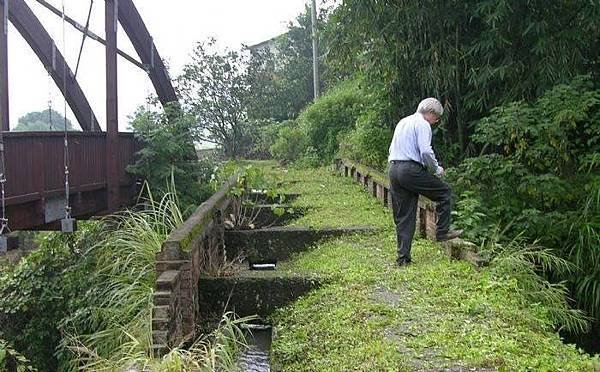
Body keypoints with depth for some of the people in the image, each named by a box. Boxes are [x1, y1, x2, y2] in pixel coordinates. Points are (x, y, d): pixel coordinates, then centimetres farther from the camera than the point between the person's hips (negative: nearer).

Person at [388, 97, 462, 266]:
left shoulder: (402, 122, 23)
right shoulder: (422, 124, -3)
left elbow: (392, 149, 24)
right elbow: (426, 151, -16)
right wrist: (437, 169, -1)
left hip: (393, 169, 8)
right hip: (411, 170, -8)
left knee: (402, 217, 8)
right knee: (444, 192, 10)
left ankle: (403, 257, 8)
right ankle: (442, 231, 9)